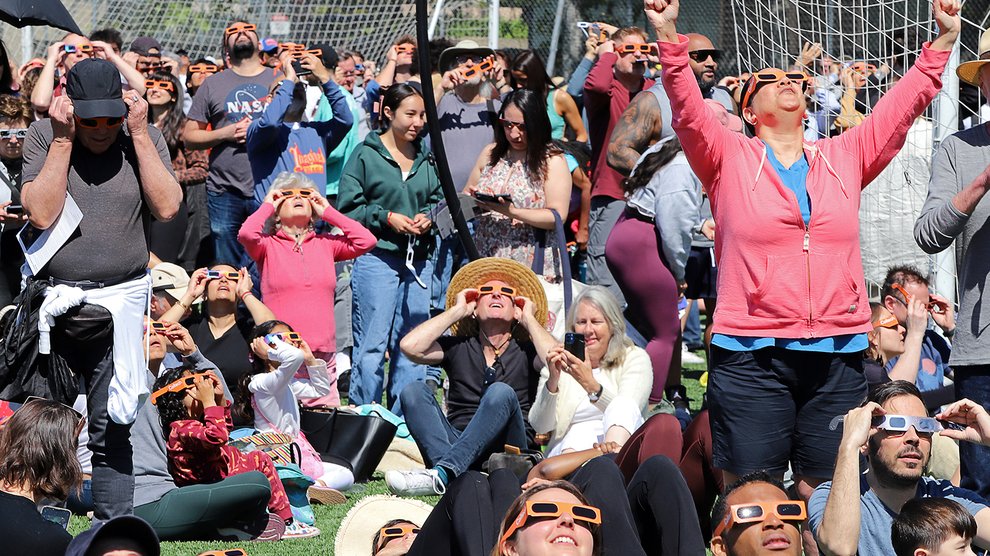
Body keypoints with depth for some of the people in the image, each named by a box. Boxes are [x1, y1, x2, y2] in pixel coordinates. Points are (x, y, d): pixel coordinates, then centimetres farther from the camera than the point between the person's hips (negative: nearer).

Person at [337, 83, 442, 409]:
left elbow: (438, 199, 19)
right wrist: (386, 217, -13)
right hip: (377, 257, -5)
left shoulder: (426, 159, 12)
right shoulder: (366, 155, -3)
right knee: (371, 345, -5)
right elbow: (348, 208, -4)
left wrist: (428, 218, -1)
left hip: (419, 261, 5)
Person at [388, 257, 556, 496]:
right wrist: (456, 311, 12)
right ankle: (452, 471, -43)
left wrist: (529, 318, 7)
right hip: (455, 441, 2)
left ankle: (440, 473, -46)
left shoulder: (526, 351, 15)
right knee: (414, 391, -17)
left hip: (508, 448, -2)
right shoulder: (458, 347, 19)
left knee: (501, 393, -29)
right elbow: (410, 346, 1)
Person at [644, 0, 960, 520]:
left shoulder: (844, 157, 15)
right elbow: (688, 108, -8)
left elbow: (903, 105, 13)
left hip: (838, 357, 3)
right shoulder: (728, 158, 6)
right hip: (750, 355, -3)